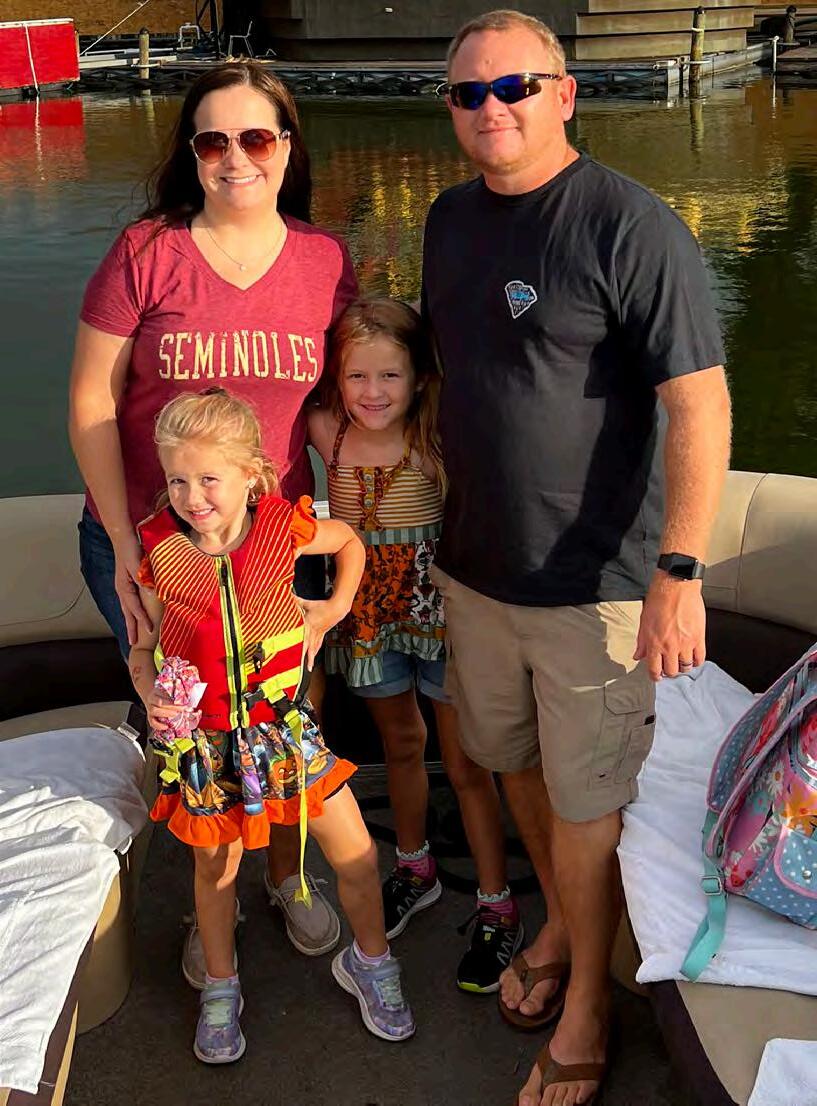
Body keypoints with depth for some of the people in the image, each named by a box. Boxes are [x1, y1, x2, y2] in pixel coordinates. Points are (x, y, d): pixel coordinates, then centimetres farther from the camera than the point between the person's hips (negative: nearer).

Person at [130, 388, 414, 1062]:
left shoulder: (282, 529, -12)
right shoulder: (160, 553, -13)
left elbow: (350, 541, 11)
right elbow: (142, 650, -1)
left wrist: (332, 611, 1)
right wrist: (152, 694, -21)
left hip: (284, 726, 1)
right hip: (205, 737, 0)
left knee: (356, 855, 4)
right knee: (216, 867, 16)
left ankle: (369, 961, 33)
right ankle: (221, 987, 42)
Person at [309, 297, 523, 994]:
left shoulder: (436, 443, -19)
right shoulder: (329, 435, -9)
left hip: (437, 613, -4)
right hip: (367, 617, 4)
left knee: (466, 763, 4)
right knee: (401, 744, 22)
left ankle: (497, 909, 19)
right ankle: (415, 869, 44)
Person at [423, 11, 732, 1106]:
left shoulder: (630, 226, -16)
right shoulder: (450, 219, 7)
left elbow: (700, 405, -18)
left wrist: (679, 573, -23)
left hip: (593, 584, -6)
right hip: (473, 567, 7)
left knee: (587, 802, 7)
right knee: (517, 765, 21)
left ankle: (586, 1009, 27)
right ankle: (557, 924, 46)